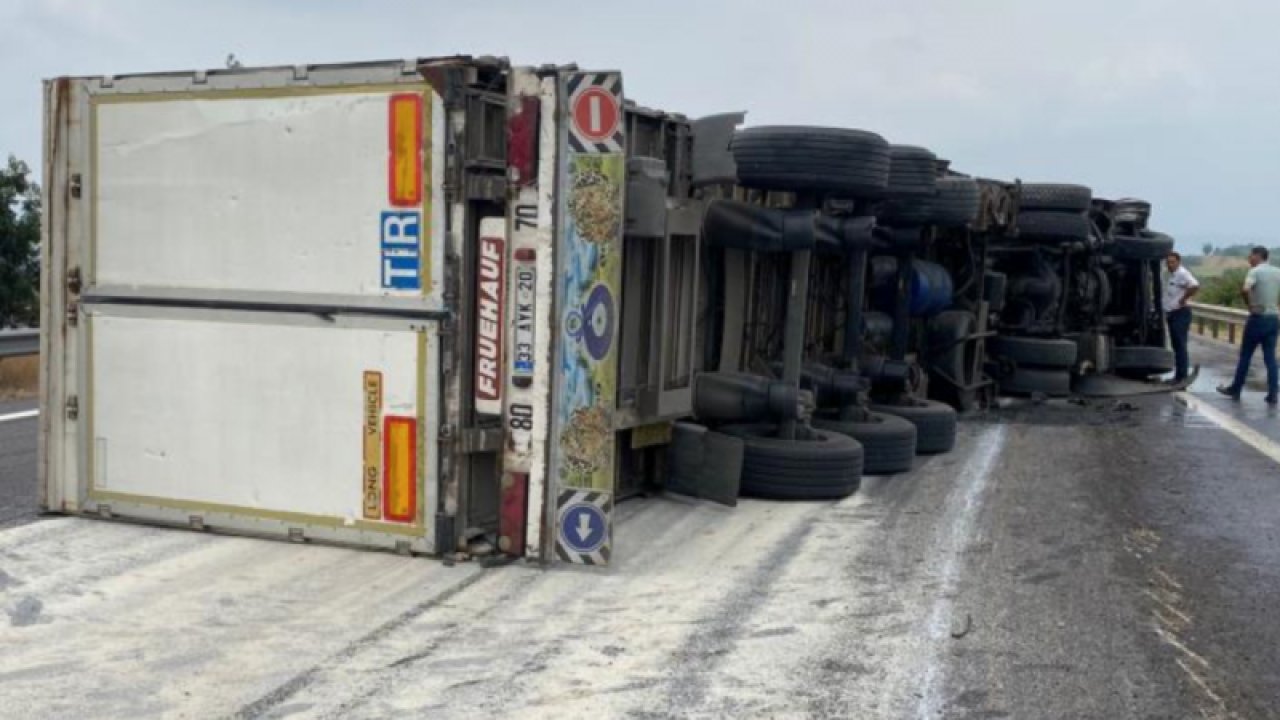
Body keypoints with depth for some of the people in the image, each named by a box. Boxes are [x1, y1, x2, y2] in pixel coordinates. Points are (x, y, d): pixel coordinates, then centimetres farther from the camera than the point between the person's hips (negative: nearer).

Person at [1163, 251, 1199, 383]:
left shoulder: (1182, 273, -15)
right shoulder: (1171, 275, 15)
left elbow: (1195, 286, -32)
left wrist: (1183, 299, -20)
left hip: (1180, 314, -10)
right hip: (1171, 314, 10)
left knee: (1180, 345, -9)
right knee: (1176, 345, 12)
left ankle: (1181, 376, -8)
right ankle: (1178, 375, 17)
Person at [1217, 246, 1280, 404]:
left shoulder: (1255, 271, -10)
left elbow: (1245, 290, -27)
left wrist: (1250, 306, -13)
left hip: (1258, 318, -5)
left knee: (1245, 355, 6)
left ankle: (1235, 389, 15)